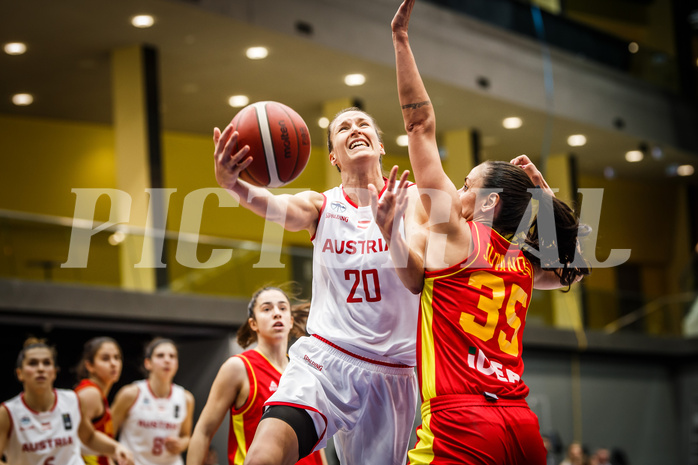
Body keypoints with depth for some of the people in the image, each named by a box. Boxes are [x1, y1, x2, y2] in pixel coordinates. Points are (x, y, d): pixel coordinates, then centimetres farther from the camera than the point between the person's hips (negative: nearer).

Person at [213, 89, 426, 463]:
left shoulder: (409, 199, 2)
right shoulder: (321, 205, 4)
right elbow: (277, 206, -19)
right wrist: (232, 184, -42)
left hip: (390, 372, 1)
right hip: (324, 360, -1)